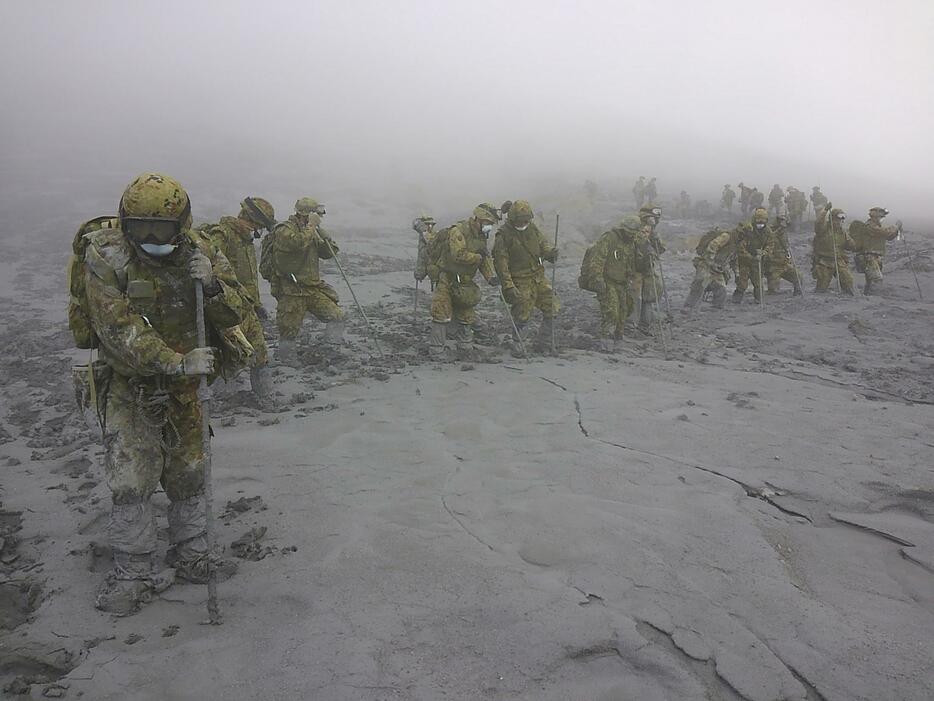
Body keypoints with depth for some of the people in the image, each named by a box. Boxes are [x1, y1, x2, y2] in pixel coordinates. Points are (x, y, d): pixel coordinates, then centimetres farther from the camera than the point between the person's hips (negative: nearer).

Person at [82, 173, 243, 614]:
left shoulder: (199, 251, -8)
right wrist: (175, 363, -32)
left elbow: (234, 313, -9)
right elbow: (118, 329, -25)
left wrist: (211, 284, -29)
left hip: (184, 381, 4)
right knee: (130, 483, -5)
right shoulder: (106, 254, -18)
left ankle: (191, 555, 32)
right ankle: (133, 574, 13)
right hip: (129, 384, -3)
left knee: (188, 475, 14)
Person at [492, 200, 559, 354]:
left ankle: (544, 341, 21)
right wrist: (508, 286, -20)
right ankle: (519, 345, 17)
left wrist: (550, 251, -9)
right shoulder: (504, 235, -13)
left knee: (551, 309, 6)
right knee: (522, 316, -2)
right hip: (520, 282, -6)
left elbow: (542, 242, 16)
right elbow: (500, 263, -15)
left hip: (539, 276, 6)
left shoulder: (532, 227, 6)